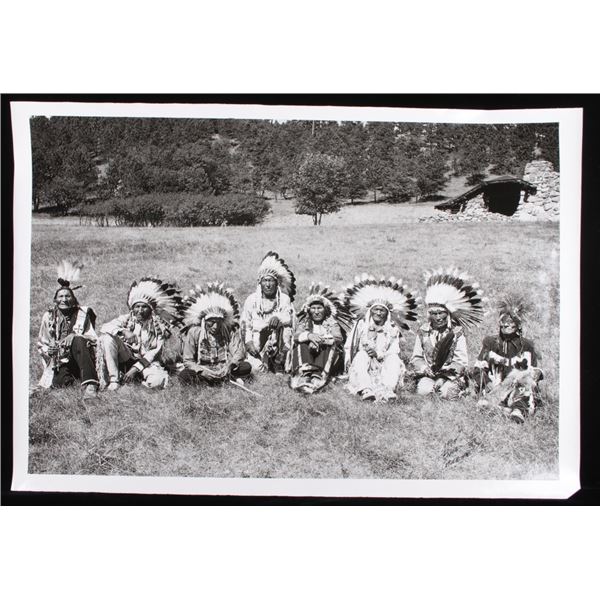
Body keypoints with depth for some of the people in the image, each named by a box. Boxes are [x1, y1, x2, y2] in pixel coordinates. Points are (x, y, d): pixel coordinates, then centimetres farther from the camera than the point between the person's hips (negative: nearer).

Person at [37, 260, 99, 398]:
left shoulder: (82, 313, 9)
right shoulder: (49, 316, 12)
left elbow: (93, 338, 4)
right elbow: (41, 344, 16)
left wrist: (74, 337, -15)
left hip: (81, 358, 0)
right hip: (59, 361, 0)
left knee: (77, 341, -35)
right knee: (59, 382, -33)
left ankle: (90, 384, -43)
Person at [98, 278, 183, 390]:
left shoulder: (159, 327, -5)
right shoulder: (127, 318, -1)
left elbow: (154, 352, -10)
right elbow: (105, 327, -15)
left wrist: (135, 368, -21)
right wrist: (123, 331, -34)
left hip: (147, 361, -2)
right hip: (127, 358, 2)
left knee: (157, 381, -36)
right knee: (107, 337, -25)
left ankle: (137, 376, -2)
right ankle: (114, 380, -22)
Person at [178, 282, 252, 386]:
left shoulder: (230, 331, -5)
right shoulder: (194, 332, -8)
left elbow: (239, 353, -8)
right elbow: (188, 361, -7)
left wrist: (230, 365, -31)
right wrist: (202, 371, -27)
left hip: (224, 368, 0)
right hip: (203, 368, 0)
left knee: (246, 367, -23)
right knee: (184, 375, -31)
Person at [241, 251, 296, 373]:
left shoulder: (284, 299, 4)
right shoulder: (252, 299, 3)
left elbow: (290, 319, -11)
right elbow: (245, 324, 0)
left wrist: (278, 317, -33)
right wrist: (248, 342, -15)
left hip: (277, 340, 2)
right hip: (257, 341, -2)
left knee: (286, 328, -29)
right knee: (258, 368, -24)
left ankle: (279, 364, -17)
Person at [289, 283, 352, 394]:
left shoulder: (332, 323, 9)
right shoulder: (304, 322, 13)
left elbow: (339, 339, -11)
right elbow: (296, 336, -8)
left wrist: (321, 340, -28)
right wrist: (309, 335, -30)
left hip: (327, 358, -1)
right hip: (306, 356, 1)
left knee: (333, 345, -26)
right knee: (301, 343, -22)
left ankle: (319, 376, -45)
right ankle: (304, 375, -42)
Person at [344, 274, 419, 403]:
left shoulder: (393, 329, 9)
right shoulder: (361, 325, 7)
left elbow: (393, 351, -3)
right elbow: (349, 347, 4)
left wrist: (378, 354, -21)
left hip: (383, 368, 1)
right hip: (361, 366, -1)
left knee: (394, 358, -26)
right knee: (361, 355, -30)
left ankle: (387, 390, -48)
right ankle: (365, 390, -52)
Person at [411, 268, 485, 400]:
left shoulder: (457, 333, -2)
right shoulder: (423, 332, 4)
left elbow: (462, 362, -7)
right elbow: (415, 358, 4)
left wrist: (446, 370, -22)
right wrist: (425, 368, -17)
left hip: (451, 374, -1)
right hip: (427, 374, 1)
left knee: (448, 393, -29)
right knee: (423, 390, -28)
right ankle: (438, 384, 4)